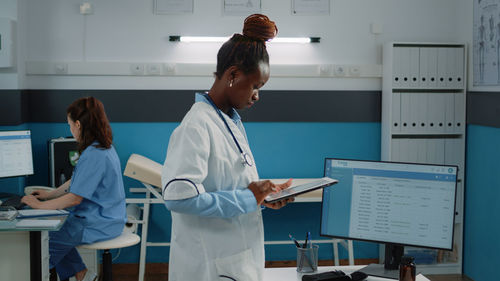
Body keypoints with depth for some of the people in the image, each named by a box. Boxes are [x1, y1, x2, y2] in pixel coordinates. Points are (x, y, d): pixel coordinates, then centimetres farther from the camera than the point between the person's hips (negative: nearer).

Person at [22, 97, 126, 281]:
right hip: (106, 219, 10)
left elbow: (74, 198, -22)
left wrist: (40, 205, -12)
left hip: (99, 224, -10)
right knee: (53, 227, 16)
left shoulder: (94, 155, -24)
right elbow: (76, 182, 20)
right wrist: (49, 195, 22)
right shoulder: (104, 148, 9)